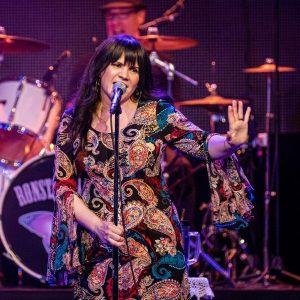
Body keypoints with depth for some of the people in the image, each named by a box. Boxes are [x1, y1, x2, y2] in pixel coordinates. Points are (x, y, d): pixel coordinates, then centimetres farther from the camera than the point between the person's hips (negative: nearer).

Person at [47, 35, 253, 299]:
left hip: (155, 246, -1)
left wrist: (230, 142, -36)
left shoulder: (157, 114, -2)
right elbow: (63, 185, 2)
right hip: (95, 252, 1)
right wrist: (97, 225, -13)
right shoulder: (73, 123, 1)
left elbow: (202, 144, -14)